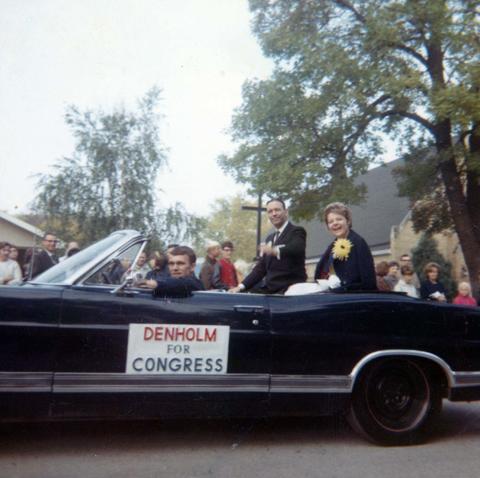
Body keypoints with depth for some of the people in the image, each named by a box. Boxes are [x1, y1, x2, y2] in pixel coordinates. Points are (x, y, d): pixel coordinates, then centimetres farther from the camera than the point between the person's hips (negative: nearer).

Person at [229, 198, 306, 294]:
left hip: (290, 289, -7)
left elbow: (297, 249, -25)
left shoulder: (297, 231, -3)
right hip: (269, 289, 7)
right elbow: (261, 267, 21)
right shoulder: (270, 238, 20)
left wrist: (275, 251, -44)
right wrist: (241, 286, 10)